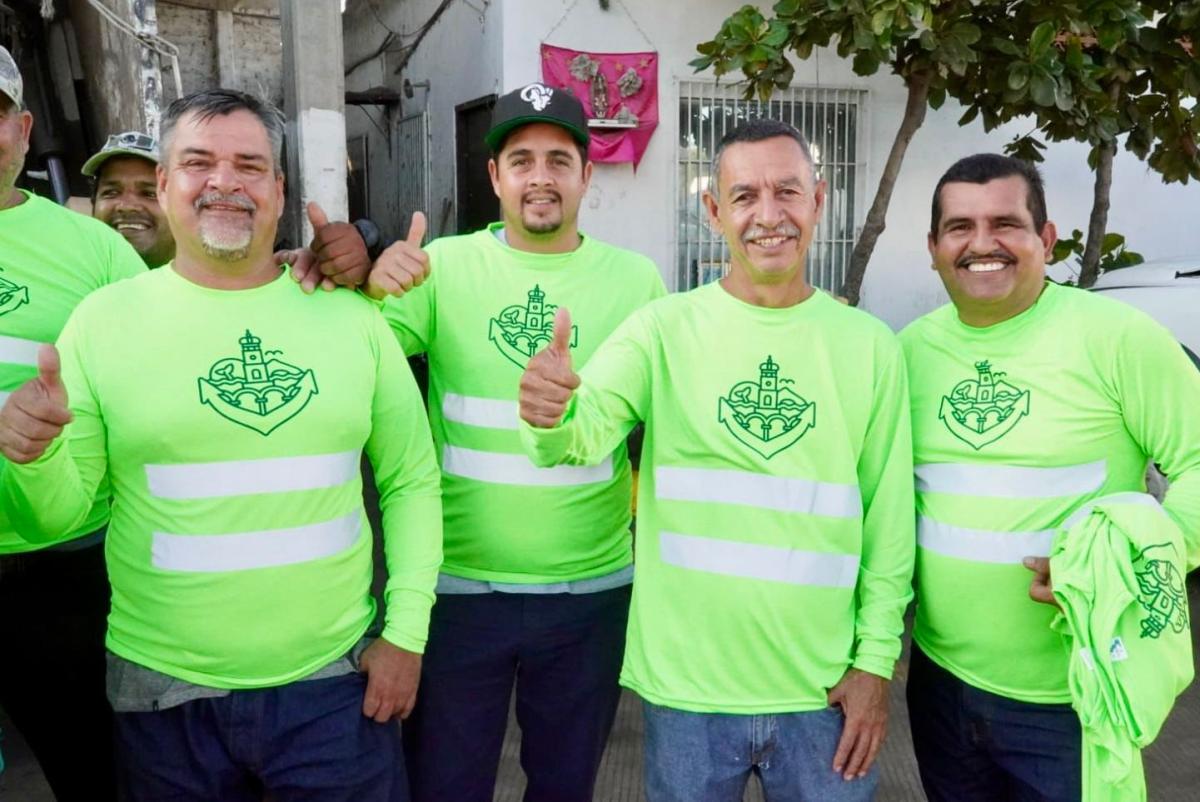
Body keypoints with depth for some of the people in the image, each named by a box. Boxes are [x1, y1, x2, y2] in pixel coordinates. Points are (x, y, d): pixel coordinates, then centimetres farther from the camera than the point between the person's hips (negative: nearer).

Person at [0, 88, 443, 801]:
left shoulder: (351, 314, -1)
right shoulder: (105, 319, -3)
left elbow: (412, 480, 4)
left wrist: (406, 628, -3)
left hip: (338, 681, 1)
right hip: (166, 694, 0)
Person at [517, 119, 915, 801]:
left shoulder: (870, 344, 1)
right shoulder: (665, 327, -4)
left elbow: (889, 512, 3)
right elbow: (586, 430, -19)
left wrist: (876, 657, -1)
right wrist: (550, 417, -41)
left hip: (824, 694, 1)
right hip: (688, 689, -1)